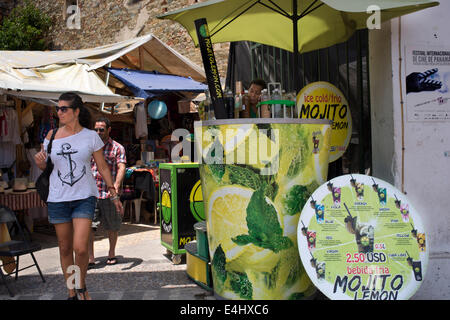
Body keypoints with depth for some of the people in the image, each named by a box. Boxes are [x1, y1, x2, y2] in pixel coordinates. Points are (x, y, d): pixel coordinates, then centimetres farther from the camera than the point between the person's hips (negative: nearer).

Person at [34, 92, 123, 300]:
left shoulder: (91, 136, -2)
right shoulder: (52, 135, 3)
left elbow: (103, 168, 7)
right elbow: (43, 165, 14)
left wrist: (114, 195, 8)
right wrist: (39, 161, -10)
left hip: (84, 197, -2)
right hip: (57, 199, 2)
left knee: (80, 248, -13)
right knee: (65, 249, 8)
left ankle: (81, 287, 14)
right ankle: (72, 293, 24)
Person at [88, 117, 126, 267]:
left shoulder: (117, 148, 1)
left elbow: (121, 167, -11)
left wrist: (116, 185, -27)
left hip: (109, 193, -2)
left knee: (112, 226, 10)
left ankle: (112, 253, 28)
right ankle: (90, 258, -5)